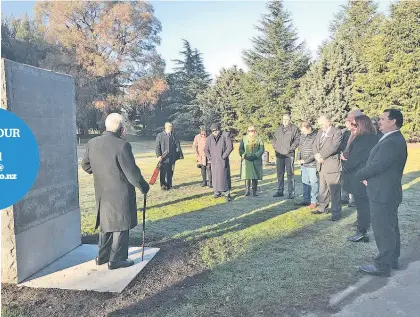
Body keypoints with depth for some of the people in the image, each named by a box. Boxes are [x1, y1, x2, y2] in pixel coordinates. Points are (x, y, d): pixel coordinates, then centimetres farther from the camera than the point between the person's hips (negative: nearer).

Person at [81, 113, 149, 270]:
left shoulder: (92, 143, -1)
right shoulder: (122, 145, -22)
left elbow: (85, 166, 11)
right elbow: (132, 172, -19)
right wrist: (143, 186, -3)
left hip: (102, 193, 7)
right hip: (120, 194, -7)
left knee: (106, 223, 22)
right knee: (120, 226, 8)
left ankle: (102, 256, 33)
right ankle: (116, 260, 18)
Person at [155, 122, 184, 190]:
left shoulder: (173, 136, 8)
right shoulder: (160, 135, 2)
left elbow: (178, 145, 8)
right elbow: (157, 147, -2)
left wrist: (180, 154, 2)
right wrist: (158, 156, -11)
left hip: (172, 157, 3)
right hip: (163, 157, -2)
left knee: (170, 172, 7)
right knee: (163, 172, -2)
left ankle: (169, 185, 18)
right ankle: (163, 185, 9)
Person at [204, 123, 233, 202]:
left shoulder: (225, 135, -3)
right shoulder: (209, 138, 8)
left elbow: (230, 147, -9)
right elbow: (206, 150, 17)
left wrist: (224, 156, -11)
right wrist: (210, 157, 7)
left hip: (223, 161, -4)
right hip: (214, 161, 4)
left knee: (224, 176, -6)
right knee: (215, 177, 8)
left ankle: (227, 193, 1)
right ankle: (217, 192, 20)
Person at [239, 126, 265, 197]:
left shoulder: (259, 139, 7)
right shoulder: (244, 139, 12)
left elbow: (261, 150, -2)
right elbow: (240, 149, 6)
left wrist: (254, 156, -14)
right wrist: (245, 156, -10)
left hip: (256, 161, 0)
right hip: (246, 161, 1)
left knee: (255, 176, 0)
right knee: (247, 176, -5)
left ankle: (254, 191, 8)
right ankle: (247, 191, 3)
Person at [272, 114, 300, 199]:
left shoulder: (294, 128, -1)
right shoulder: (278, 128, 15)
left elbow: (297, 139, -7)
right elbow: (274, 138, 22)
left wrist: (291, 148, -12)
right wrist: (275, 146, 7)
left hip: (289, 155, -5)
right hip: (279, 154, 5)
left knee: (290, 174, -3)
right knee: (279, 173, 11)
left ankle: (291, 192, 2)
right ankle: (280, 191, 20)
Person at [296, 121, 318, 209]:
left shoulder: (315, 137, -14)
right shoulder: (302, 136, 8)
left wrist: (305, 160, -16)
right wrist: (299, 159, 4)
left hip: (312, 164, -7)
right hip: (303, 165, 7)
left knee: (313, 183, 0)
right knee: (305, 182, 13)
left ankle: (314, 201, 9)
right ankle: (306, 200, 23)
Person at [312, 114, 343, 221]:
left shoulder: (337, 132, -8)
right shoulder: (320, 132, 16)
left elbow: (333, 147, -19)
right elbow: (314, 146, 12)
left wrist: (321, 156, -14)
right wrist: (317, 155, -7)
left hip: (331, 165, -8)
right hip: (321, 164, 8)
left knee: (334, 190, -4)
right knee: (323, 188, 17)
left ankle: (336, 212, 4)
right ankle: (322, 208, 29)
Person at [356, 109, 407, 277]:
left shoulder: (392, 142, -23)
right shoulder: (393, 139, 11)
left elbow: (376, 166, -25)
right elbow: (376, 163, 13)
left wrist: (359, 175, -7)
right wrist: (366, 175, -3)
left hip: (383, 194, -10)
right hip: (386, 192, 10)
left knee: (382, 231, 0)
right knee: (390, 228, 19)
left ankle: (382, 266, 11)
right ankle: (392, 260, 33)